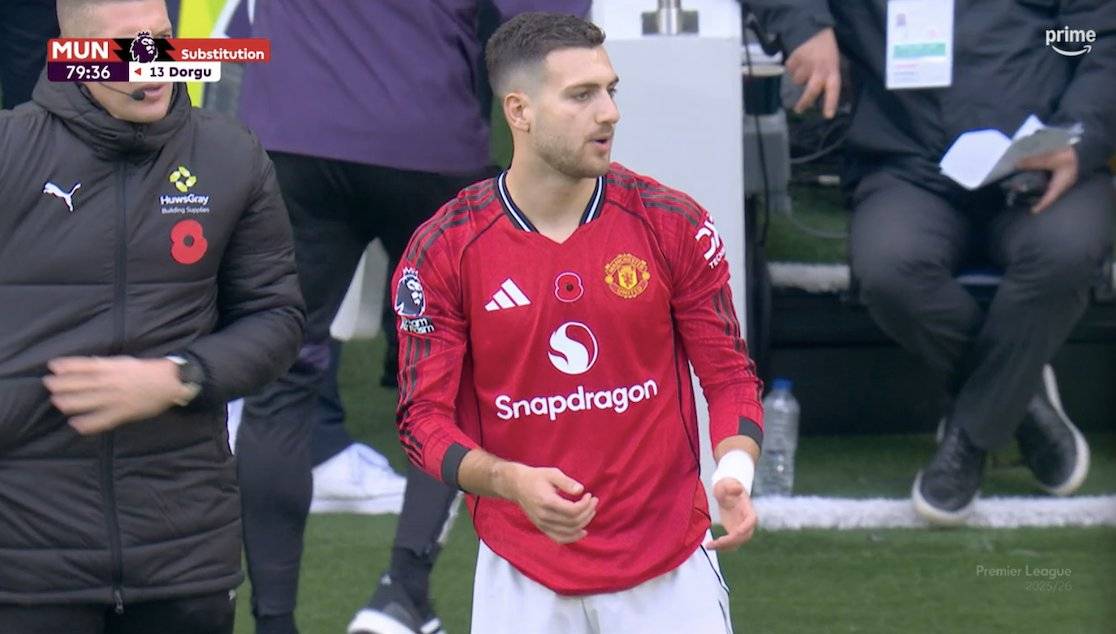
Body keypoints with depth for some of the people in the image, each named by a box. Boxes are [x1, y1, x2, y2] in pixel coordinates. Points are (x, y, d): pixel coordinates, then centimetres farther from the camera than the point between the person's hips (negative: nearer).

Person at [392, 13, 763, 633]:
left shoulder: (673, 225, -2)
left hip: (669, 569, 1)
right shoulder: (442, 250, -5)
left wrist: (735, 471, -17)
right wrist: (513, 482, -23)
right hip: (522, 576, -1)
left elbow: (730, 374, 3)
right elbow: (425, 417, -4)